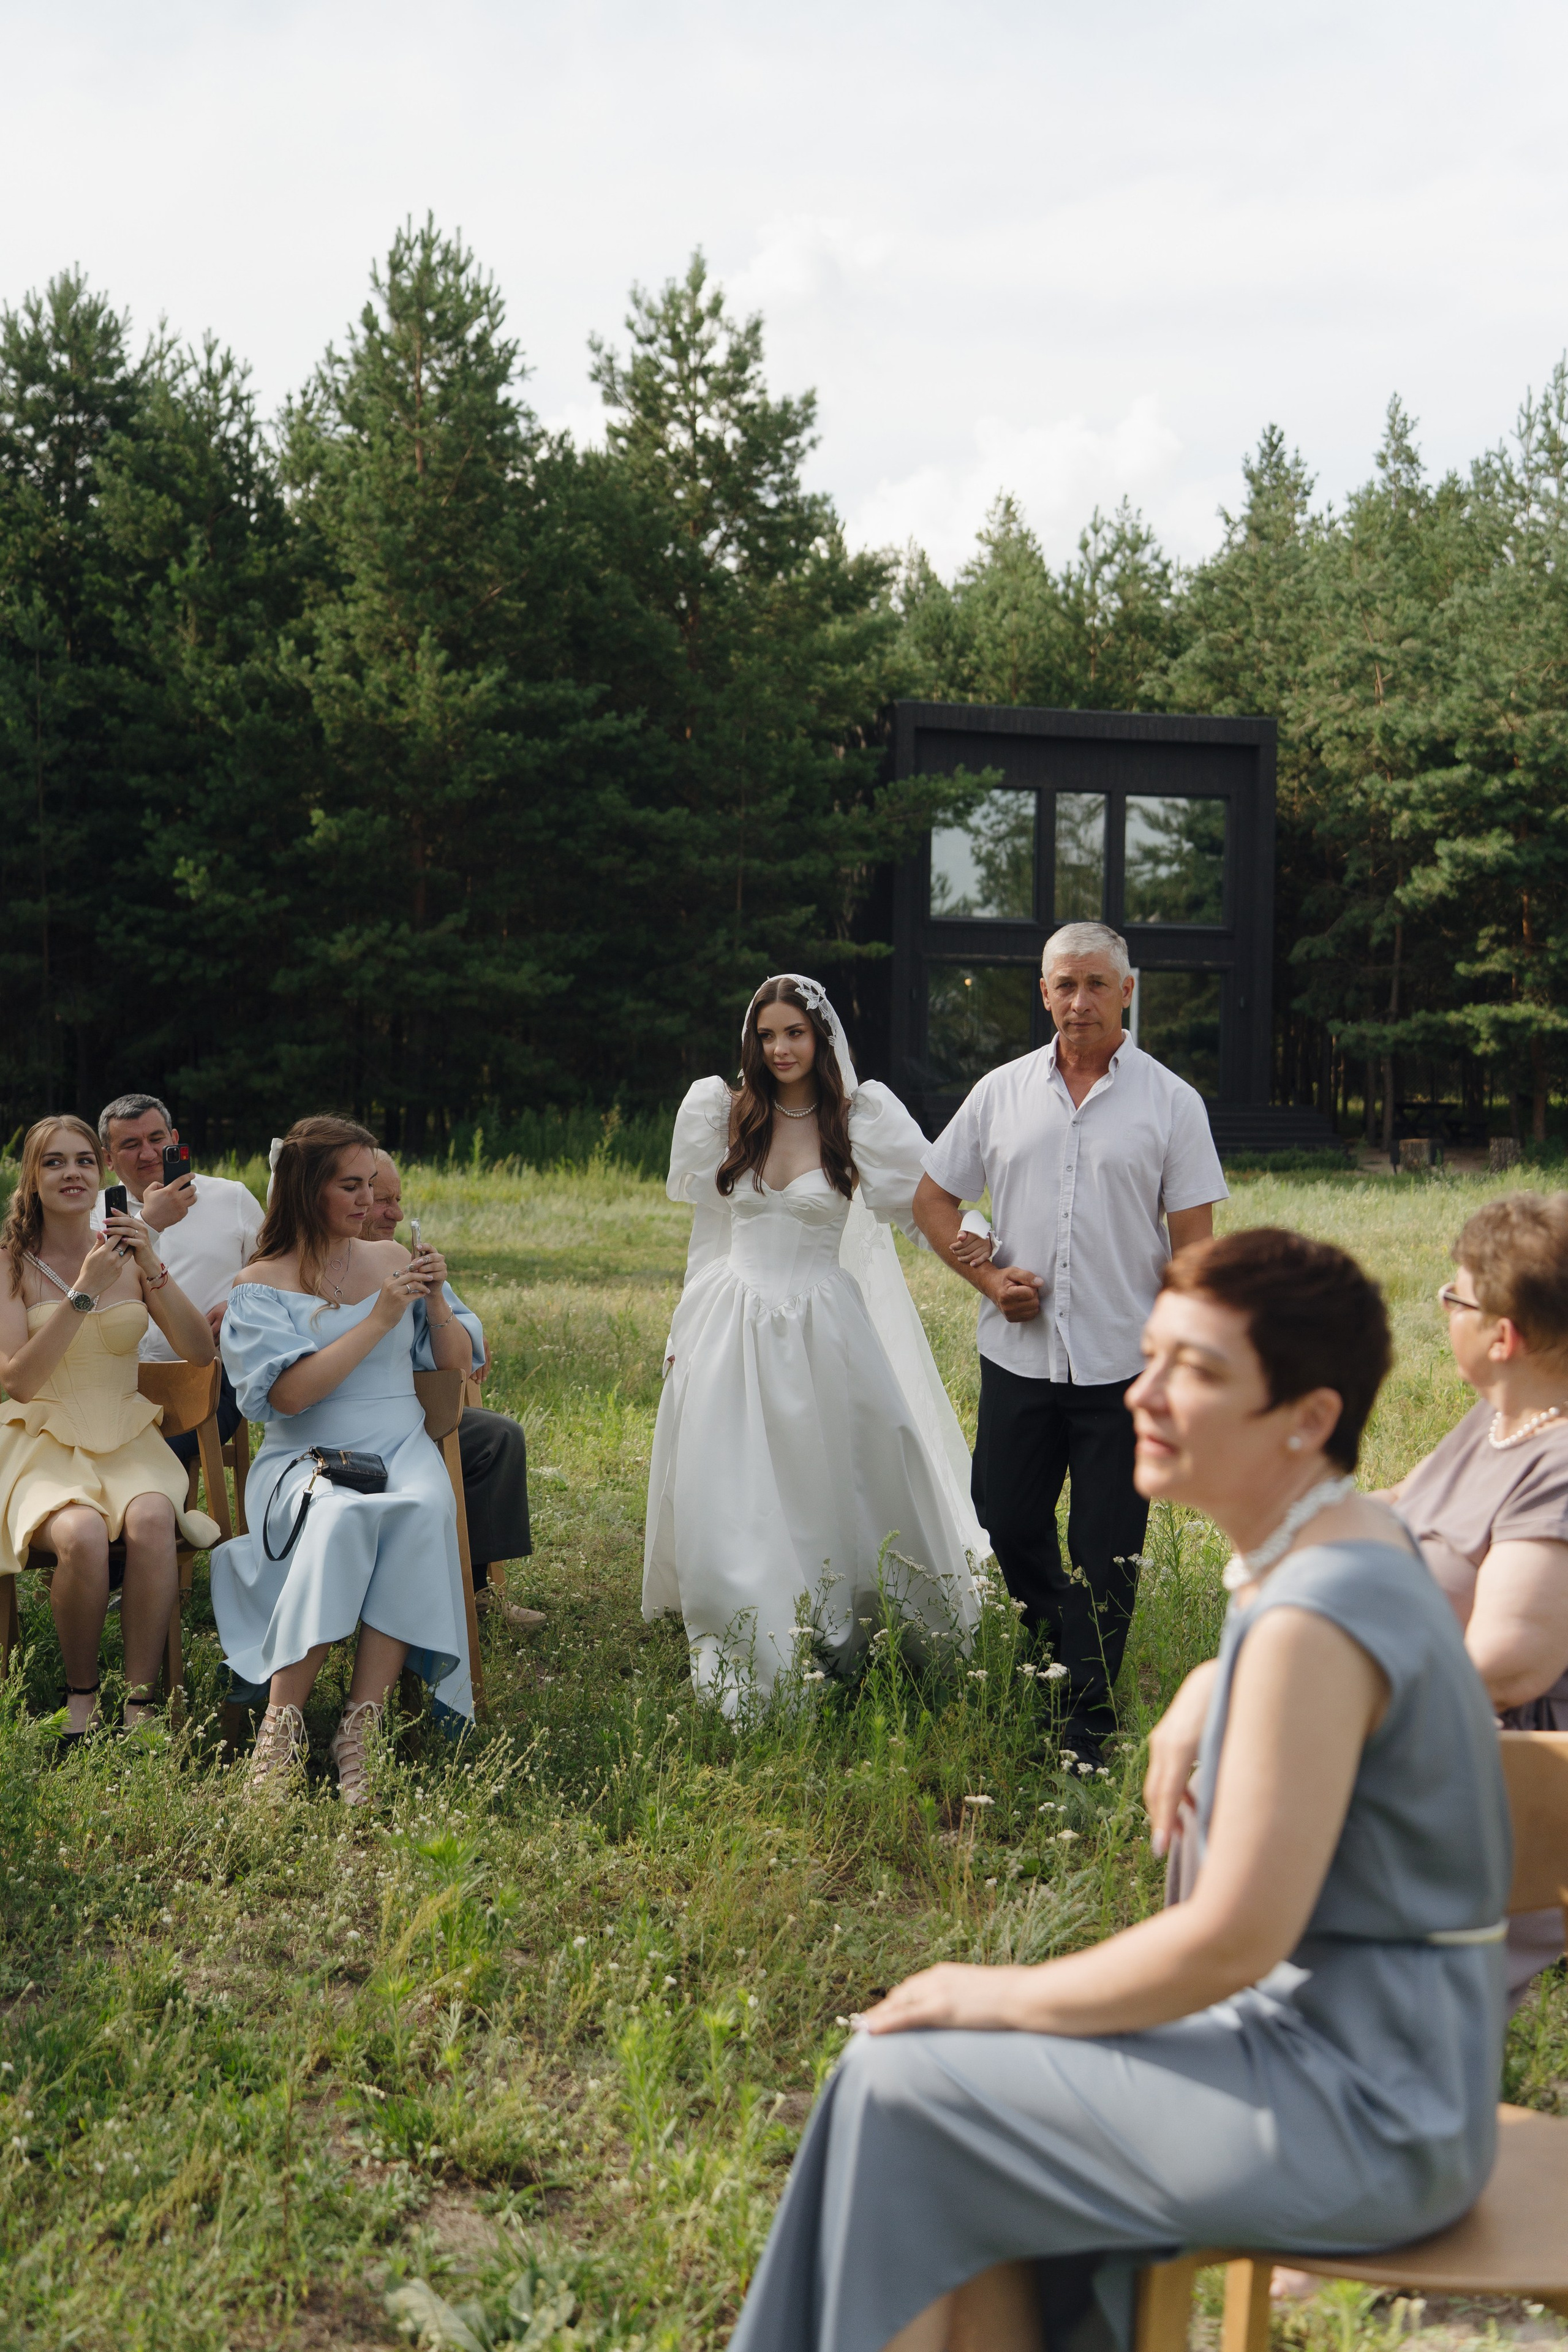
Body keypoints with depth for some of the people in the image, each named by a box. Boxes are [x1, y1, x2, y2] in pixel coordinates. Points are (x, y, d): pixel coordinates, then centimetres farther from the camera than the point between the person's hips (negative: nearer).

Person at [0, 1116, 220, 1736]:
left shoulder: (129, 1253, 9)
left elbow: (201, 1354, 1)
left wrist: (153, 1270, -11)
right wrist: (84, 1292, -19)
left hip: (126, 1440, 2)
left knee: (151, 1522, -32)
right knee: (82, 1535, -34)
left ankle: (141, 1705, -22)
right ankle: (80, 1699, -11)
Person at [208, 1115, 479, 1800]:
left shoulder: (391, 1258, 15)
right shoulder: (261, 1285, 2)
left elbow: (458, 1363, 16)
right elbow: (287, 1393, -13)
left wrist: (436, 1302, -3)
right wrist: (379, 1320, -16)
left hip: (400, 1447, 3)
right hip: (303, 1459, -3)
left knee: (423, 1509, -33)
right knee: (342, 1514, -38)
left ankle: (362, 1720, -34)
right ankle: (284, 1719, -33)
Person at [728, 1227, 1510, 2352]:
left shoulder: (1314, 1620, -25)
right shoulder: (1361, 1541, 4)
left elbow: (1236, 1939, -25)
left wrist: (1005, 1997, -13)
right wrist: (1206, 1697, 15)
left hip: (1361, 2113, -9)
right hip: (1380, 2063, 9)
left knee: (902, 2085, -4)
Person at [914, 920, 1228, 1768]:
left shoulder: (1171, 1103, 0)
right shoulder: (1001, 1092, 7)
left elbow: (1193, 1246, 0)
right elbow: (932, 1199, 15)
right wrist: (988, 1275, 0)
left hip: (1124, 1363, -2)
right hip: (1018, 1353, 3)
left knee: (1105, 1555, 3)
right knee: (1006, 1524, 9)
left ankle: (1087, 1726, 16)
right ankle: (1055, 1655, 35)